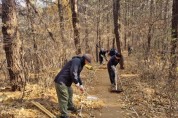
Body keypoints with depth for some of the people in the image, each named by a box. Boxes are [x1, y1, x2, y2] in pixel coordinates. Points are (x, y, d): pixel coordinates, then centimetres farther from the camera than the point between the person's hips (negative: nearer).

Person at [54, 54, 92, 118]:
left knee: (70, 93, 27)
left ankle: (70, 106, 49)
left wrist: (81, 84, 24)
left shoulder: (80, 63, 17)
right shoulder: (76, 61, -16)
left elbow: (77, 75, 27)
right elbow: (73, 73, -27)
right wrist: (76, 83, -22)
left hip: (66, 81, 11)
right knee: (64, 98, -7)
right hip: (61, 81, -11)